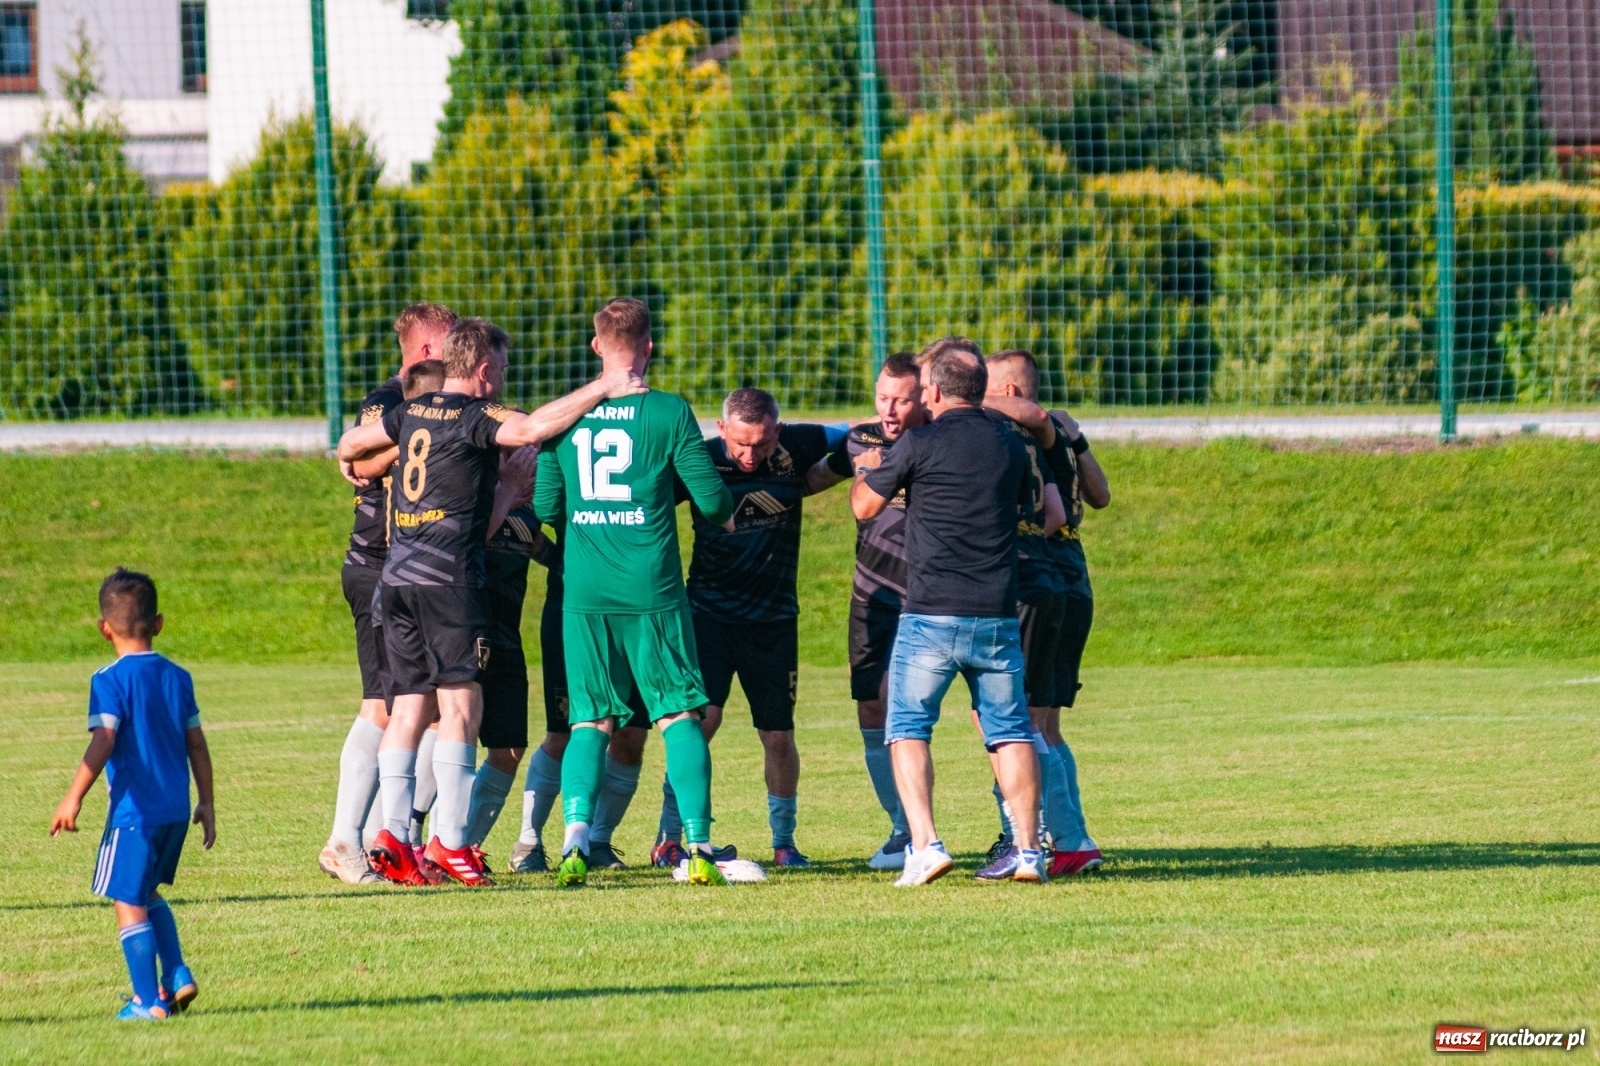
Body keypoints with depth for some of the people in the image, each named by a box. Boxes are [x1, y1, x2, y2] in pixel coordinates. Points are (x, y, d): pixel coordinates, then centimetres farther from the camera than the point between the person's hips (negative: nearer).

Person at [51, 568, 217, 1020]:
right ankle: (177, 974, 14)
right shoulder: (178, 677, 8)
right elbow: (196, 743, 10)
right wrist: (207, 803, 18)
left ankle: (148, 1001, 1)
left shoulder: (110, 681, -11)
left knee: (128, 902, 1)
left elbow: (103, 742, -19)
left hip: (134, 810, -7)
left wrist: (73, 799, -17)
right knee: (148, 894, 24)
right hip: (176, 808, 7)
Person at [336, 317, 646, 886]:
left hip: (397, 576, 8)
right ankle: (450, 839, -11)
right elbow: (531, 428, -25)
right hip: (447, 578, -8)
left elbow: (351, 444, 29)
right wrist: (602, 388, -18)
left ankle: (391, 834, 0)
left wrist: (357, 462, 53)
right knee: (461, 705, -6)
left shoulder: (414, 412, 14)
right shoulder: (473, 417, -7)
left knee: (409, 707, 7)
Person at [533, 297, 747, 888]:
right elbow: (712, 500, -4)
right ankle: (698, 847, -4)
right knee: (681, 716, 5)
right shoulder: (669, 413, -6)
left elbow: (545, 505, 8)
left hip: (584, 594, 3)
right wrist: (730, 502, 19)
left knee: (590, 721, 8)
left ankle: (576, 835, -11)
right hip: (652, 592, -2)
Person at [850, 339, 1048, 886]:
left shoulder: (921, 444, -7)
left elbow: (864, 506, 4)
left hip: (931, 615, -4)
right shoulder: (1010, 446, 8)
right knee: (1010, 731, 11)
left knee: (907, 729, 5)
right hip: (997, 615, 4)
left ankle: (925, 844, -10)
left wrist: (867, 469, 27)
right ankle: (1029, 850, 4)